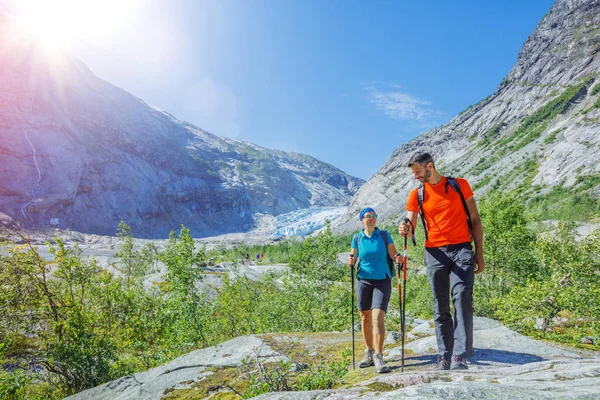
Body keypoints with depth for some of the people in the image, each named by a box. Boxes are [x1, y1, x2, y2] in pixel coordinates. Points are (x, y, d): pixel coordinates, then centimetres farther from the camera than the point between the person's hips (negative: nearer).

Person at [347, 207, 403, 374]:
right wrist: (350, 262, -14)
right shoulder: (357, 238, 2)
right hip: (363, 281, 2)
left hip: (382, 281, -2)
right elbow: (353, 258, 8)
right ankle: (369, 353, 25)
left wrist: (398, 259, -24)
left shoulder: (384, 235, -1)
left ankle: (378, 357, -9)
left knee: (378, 318, -14)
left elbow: (393, 255, -2)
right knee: (365, 318, 10)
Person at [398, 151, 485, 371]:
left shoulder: (460, 185, 5)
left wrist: (479, 252, 1)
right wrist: (406, 230, -21)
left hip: (461, 249, -2)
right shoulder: (416, 194, 9)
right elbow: (410, 226, 4)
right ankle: (444, 356, 12)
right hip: (434, 252, 2)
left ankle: (460, 355, -13)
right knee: (440, 306, 5)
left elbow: (475, 220, 7)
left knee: (462, 299, -14)